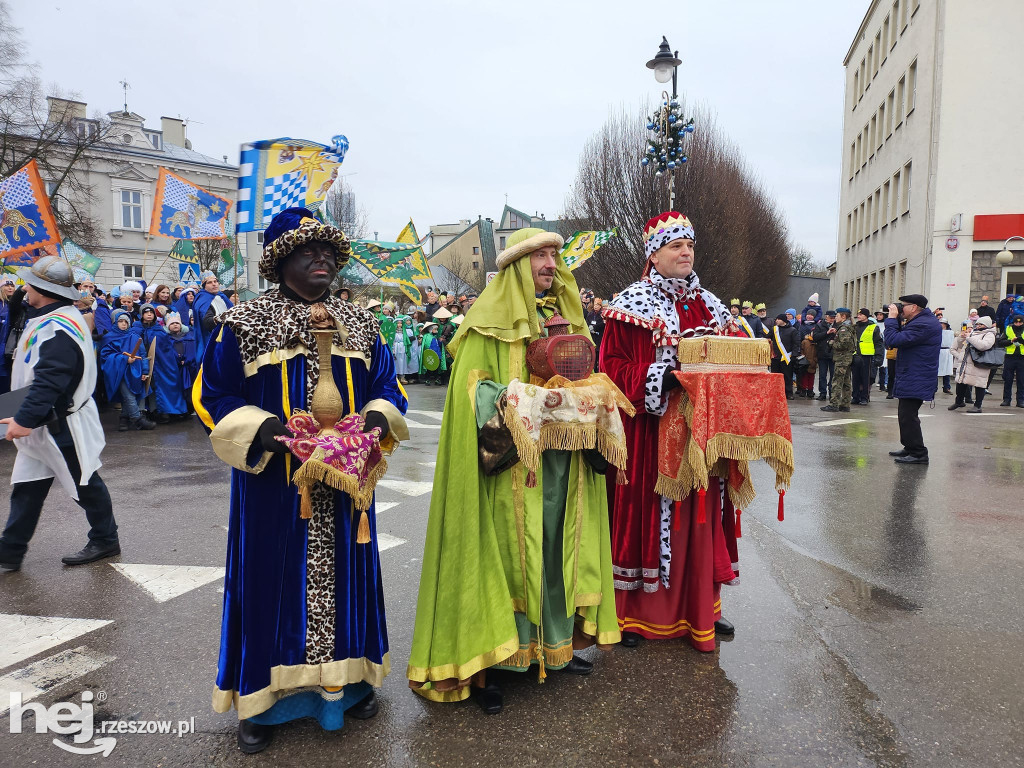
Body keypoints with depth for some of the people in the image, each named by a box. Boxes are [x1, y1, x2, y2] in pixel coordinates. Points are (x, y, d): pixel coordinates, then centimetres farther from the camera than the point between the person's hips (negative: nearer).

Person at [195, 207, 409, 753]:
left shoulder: (359, 324, 8)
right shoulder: (243, 324, -3)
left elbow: (387, 386, 12)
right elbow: (213, 397, -3)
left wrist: (377, 418, -10)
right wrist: (267, 430, -19)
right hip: (274, 485, -3)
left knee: (342, 576, 14)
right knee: (273, 578, 6)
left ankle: (348, 678, 33)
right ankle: (262, 697, 25)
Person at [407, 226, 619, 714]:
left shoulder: (565, 316, 16)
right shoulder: (492, 319, -3)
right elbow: (471, 387, -10)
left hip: (562, 459, 6)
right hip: (509, 461, -6)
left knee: (557, 550, 11)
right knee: (502, 553, -3)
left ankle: (556, 641, 26)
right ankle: (487, 665, 7)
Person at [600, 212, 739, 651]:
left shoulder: (709, 305, 14)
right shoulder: (632, 305, -4)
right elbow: (613, 367, -10)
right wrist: (661, 378, -22)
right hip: (651, 430, -5)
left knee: (700, 514, 11)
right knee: (648, 512, 0)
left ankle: (700, 609, 26)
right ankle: (635, 613, 14)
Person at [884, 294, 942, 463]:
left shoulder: (922, 325, -21)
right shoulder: (925, 320, 14)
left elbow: (893, 341, -25)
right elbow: (903, 337, 17)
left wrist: (892, 318, -13)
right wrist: (897, 321, 4)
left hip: (915, 380, -11)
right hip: (914, 378, 11)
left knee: (908, 416, -8)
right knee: (906, 415, 19)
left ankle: (918, 454, -4)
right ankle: (910, 448, 30)